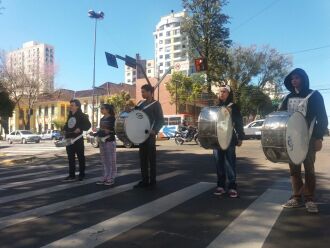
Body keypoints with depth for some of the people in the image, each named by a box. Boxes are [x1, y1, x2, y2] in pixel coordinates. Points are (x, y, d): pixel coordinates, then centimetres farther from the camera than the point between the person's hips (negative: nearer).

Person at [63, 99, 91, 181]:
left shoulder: (82, 115, -5)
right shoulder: (70, 115, 15)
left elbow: (88, 125, -11)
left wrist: (80, 129, -24)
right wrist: (64, 129, 7)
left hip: (78, 139, -7)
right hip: (69, 139, 7)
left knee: (80, 157, 3)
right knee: (71, 157, 10)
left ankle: (81, 174, 11)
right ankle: (71, 175, 18)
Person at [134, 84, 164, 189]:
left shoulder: (155, 104, -6)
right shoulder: (141, 103, 14)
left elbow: (161, 120, -12)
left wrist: (155, 130, -26)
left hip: (150, 135, -7)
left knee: (151, 158, 0)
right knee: (142, 158, 9)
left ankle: (152, 181, 8)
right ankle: (144, 180, 18)